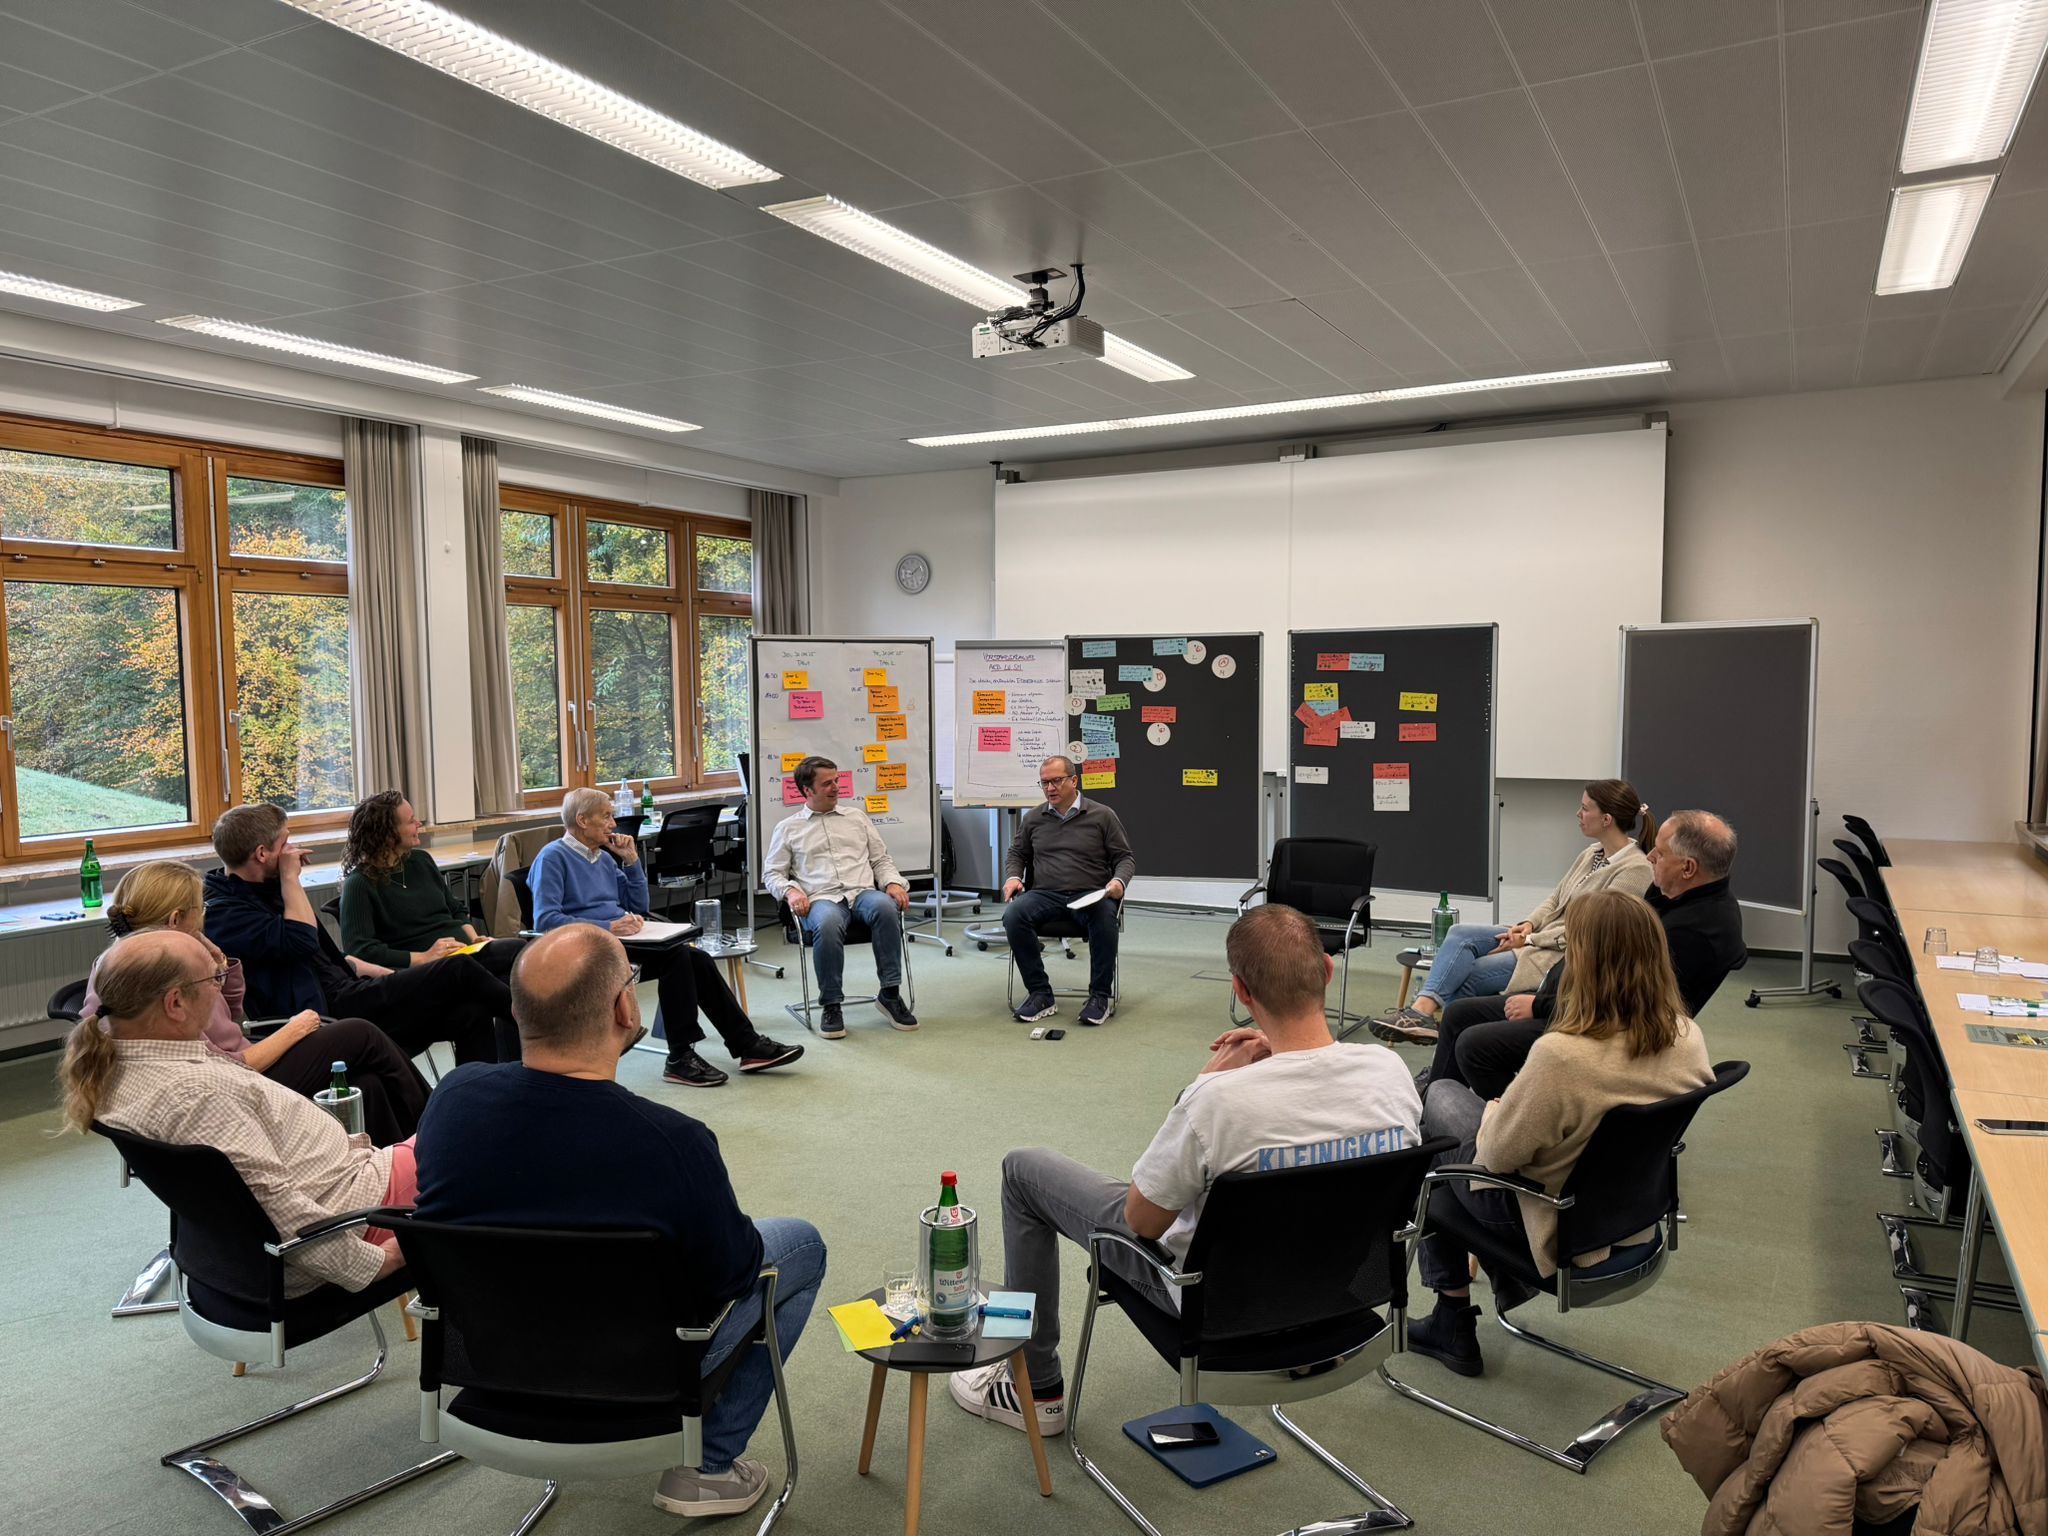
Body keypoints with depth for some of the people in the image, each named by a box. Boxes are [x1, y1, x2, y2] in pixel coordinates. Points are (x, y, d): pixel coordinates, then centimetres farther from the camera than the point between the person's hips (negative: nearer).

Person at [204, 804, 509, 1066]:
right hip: (329, 1011, -10)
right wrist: (290, 877, -14)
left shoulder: (263, 889, 19)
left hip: (344, 991, 10)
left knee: (470, 1012, -9)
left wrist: (391, 976, 19)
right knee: (458, 970, -15)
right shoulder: (222, 912, -12)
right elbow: (301, 941, -27)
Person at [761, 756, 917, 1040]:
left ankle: (890, 993, -25)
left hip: (863, 892, 2)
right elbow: (771, 873, 15)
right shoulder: (788, 828, 19)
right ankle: (831, 1005, -24)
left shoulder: (856, 817, 25)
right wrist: (790, 891, -8)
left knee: (885, 907, -36)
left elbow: (881, 859, 23)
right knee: (827, 923, -40)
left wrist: (893, 883, 1)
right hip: (821, 899, -2)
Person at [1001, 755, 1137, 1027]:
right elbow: (1016, 854, 27)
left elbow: (1125, 858, 10)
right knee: (1013, 915, -30)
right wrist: (1012, 877, 6)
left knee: (1105, 916, -38)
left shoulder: (1102, 815, 8)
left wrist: (1119, 881, -11)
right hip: (1045, 894, 2)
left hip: (1090, 894, -2)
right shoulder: (1033, 818, 16)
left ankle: (1100, 995, -21)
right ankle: (1040, 993, -19)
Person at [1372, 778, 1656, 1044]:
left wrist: (1529, 940, -16)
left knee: (1466, 975, -18)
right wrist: (1529, 924, -3)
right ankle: (1424, 1007, -30)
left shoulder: (1635, 869, -13)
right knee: (1461, 934, -15)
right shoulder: (1591, 855, 14)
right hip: (1541, 937, 8)